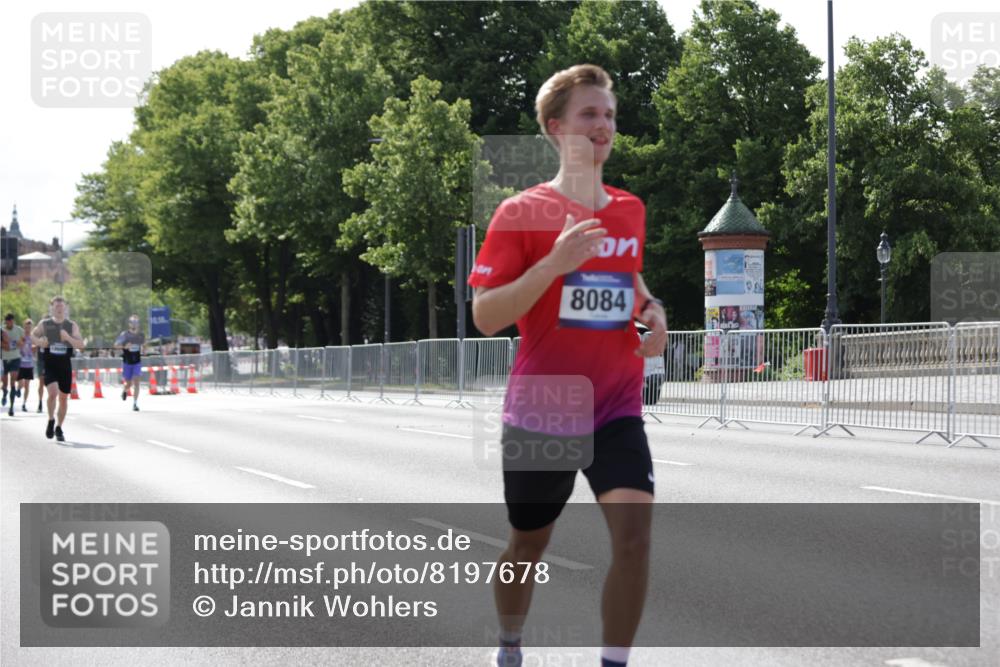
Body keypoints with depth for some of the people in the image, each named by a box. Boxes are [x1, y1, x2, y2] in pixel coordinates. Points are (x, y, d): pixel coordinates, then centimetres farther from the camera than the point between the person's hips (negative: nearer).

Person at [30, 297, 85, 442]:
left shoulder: (72, 326, 2)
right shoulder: (44, 324, 1)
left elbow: (81, 345, -4)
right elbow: (32, 335, 16)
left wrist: (68, 338, -21)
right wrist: (39, 341, -6)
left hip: (65, 365, 2)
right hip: (49, 364, -2)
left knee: (64, 397, 8)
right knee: (53, 392, -23)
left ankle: (59, 428, 25)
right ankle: (51, 420, 2)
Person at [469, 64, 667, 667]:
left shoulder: (630, 210, 7)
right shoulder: (521, 213, -9)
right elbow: (485, 317, -14)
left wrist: (652, 311, 4)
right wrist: (554, 263, -26)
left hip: (617, 407, 3)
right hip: (539, 411, -3)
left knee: (635, 528, -19)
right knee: (528, 545, 13)